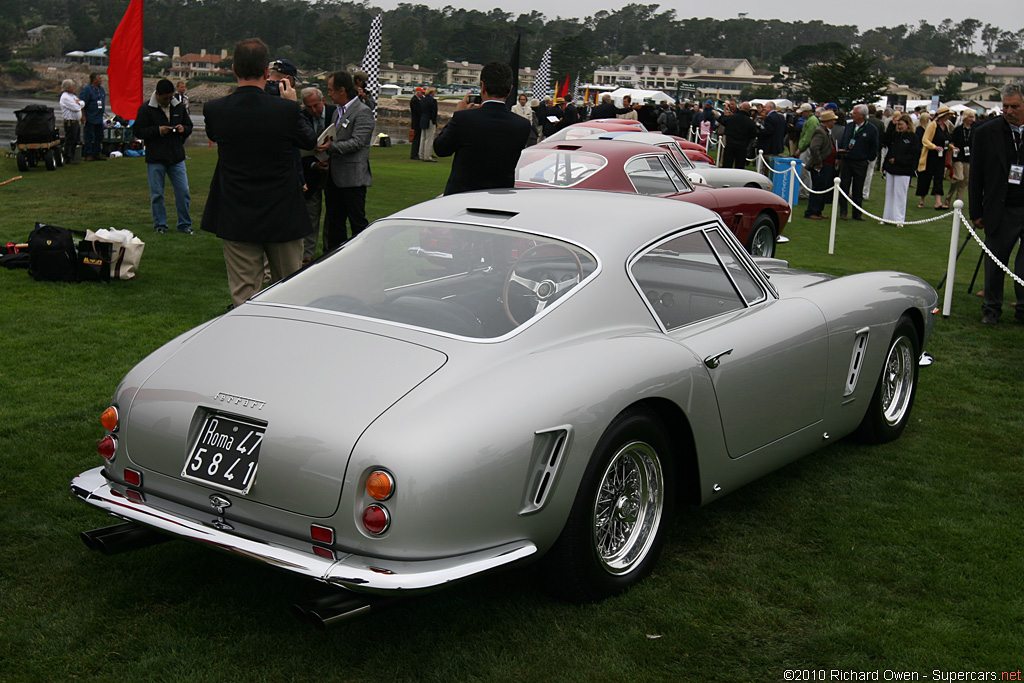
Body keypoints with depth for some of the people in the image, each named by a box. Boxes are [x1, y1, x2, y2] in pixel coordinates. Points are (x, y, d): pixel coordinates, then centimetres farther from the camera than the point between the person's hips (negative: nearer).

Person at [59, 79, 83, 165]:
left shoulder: (72, 95, 18)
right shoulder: (65, 97, -14)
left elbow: (83, 103, 15)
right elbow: (75, 108, -20)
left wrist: (78, 103, -5)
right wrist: (78, 104, 1)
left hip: (77, 121, 10)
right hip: (70, 122, -10)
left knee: (75, 141, 13)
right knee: (69, 141, -4)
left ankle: (71, 158, 20)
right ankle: (68, 159, 0)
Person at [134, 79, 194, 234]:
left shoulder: (179, 107, 8)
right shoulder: (146, 109, -4)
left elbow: (189, 126, 19)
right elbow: (137, 131, -5)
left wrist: (183, 129, -4)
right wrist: (157, 130, -16)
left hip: (177, 158, 3)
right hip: (155, 159, -3)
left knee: (183, 192, 3)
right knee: (157, 194, 4)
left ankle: (184, 224, 15)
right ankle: (160, 225, 16)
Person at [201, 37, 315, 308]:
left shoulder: (214, 110, -10)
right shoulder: (287, 110, -16)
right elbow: (309, 140, 3)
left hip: (236, 219, 1)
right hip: (282, 219, -1)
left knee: (243, 299, 8)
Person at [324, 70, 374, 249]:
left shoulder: (363, 112, -9)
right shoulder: (337, 111, 18)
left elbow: (357, 142, -19)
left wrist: (330, 147, -25)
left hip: (353, 178, -9)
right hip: (334, 177, 9)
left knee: (358, 223, -3)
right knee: (334, 222, 11)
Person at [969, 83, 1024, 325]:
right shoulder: (987, 132, 1)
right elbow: (976, 175, 4)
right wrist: (976, 212, 2)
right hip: (1001, 211, 0)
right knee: (995, 263, 8)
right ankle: (991, 309, 21)